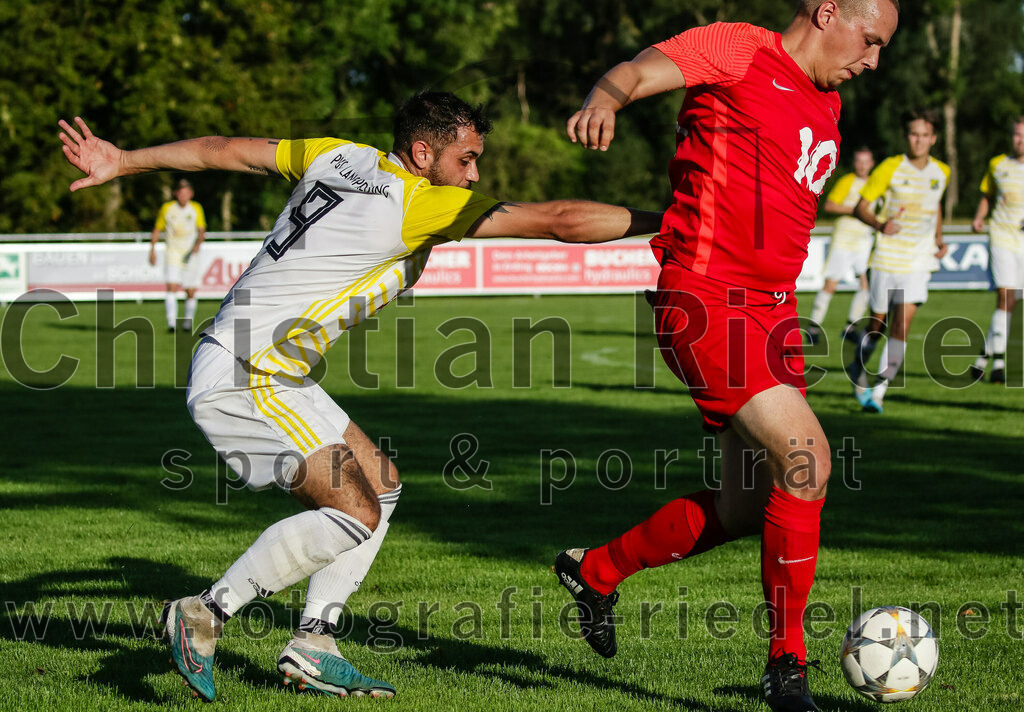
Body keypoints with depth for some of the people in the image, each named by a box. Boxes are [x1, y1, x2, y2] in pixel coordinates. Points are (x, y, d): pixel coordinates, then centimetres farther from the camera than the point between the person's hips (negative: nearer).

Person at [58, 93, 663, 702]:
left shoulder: (336, 156, 9)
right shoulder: (421, 204, -14)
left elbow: (224, 150, 16)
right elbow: (559, 221, -15)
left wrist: (123, 162, 26)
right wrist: (662, 221, -7)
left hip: (272, 376, 10)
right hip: (242, 378, -10)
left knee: (381, 485, 11)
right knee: (355, 513, -14)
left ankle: (312, 646, 9)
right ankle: (202, 615, -5)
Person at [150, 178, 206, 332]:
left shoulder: (196, 208, 3)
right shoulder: (167, 208, 1)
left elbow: (201, 230, 0)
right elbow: (157, 230, 9)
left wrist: (197, 243, -20)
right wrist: (152, 250, 4)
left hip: (190, 255, 2)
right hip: (172, 254, -2)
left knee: (191, 293, 5)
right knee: (172, 287, -19)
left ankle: (188, 321, 26)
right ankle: (171, 322, -26)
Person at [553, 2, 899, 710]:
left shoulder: (827, 105, 19)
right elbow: (642, 70, -19)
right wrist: (606, 98, -39)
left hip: (771, 308, 9)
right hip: (703, 298, -9)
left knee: (749, 507, 8)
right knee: (807, 457, -20)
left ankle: (596, 571, 31)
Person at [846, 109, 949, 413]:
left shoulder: (941, 172, 6)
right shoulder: (890, 168, -8)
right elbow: (860, 207, -8)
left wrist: (939, 240, 14)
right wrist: (880, 225, -28)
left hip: (919, 261, 2)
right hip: (887, 259, -2)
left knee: (902, 325, -12)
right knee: (877, 324, 8)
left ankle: (878, 391, -9)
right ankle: (858, 369, 37)